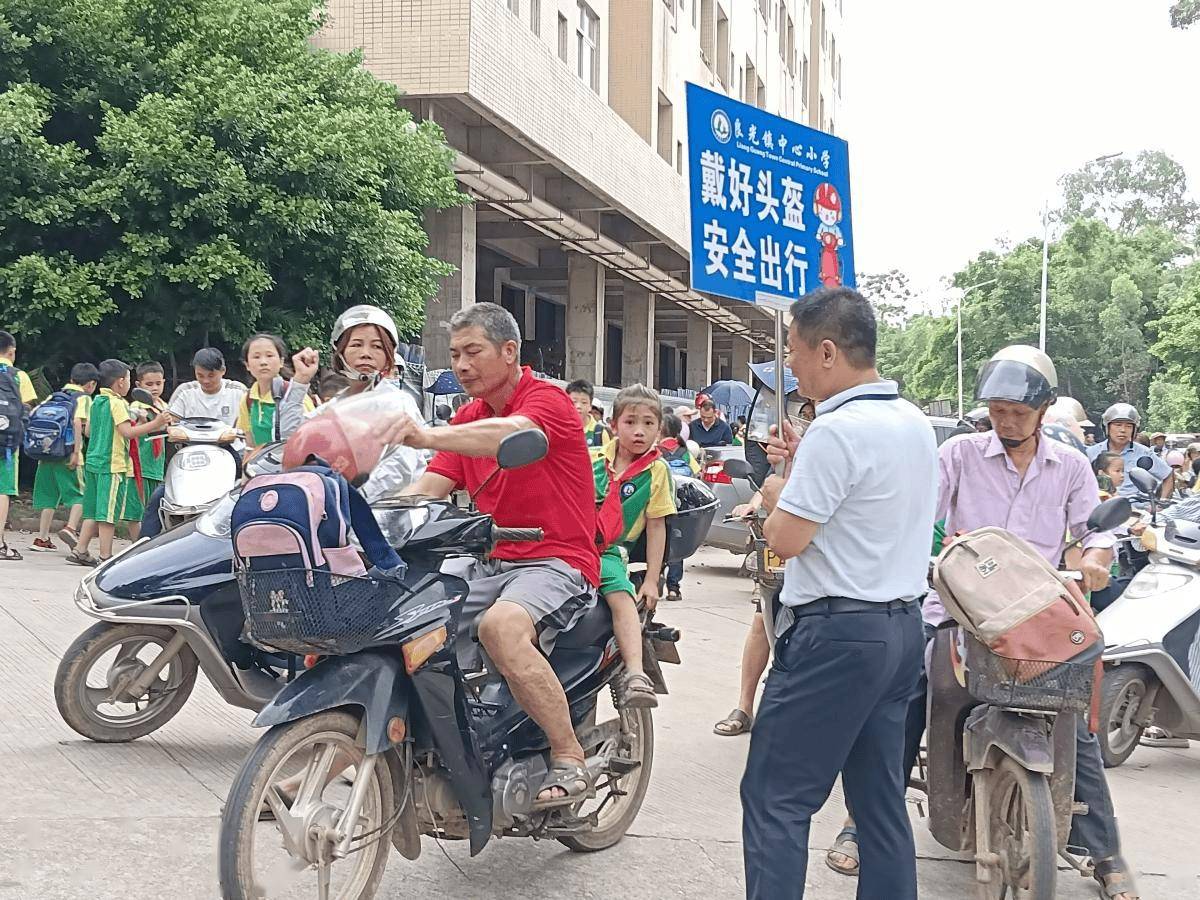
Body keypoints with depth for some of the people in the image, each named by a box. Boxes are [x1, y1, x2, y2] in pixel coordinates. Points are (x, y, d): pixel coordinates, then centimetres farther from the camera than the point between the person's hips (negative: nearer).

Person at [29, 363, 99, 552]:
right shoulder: (83, 398, -2)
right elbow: (78, 423, -17)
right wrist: (76, 451, -15)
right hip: (68, 454, -6)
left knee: (49, 496, 12)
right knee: (80, 494, 3)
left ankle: (42, 538, 11)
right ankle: (71, 528, -17)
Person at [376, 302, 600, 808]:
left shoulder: (547, 401, -8)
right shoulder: (467, 420, 18)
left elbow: (509, 435, -33)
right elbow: (428, 489, 6)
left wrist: (428, 436, -49)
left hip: (557, 562, -8)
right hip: (489, 563, 8)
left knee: (501, 626, -36)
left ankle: (570, 760, -23)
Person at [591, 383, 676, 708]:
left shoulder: (657, 470, 4)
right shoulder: (593, 459, 8)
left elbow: (656, 526, 5)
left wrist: (652, 580, 1)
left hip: (610, 551, -2)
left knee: (622, 596, -29)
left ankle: (634, 677, -37)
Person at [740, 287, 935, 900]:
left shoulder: (837, 430, -18)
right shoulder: (915, 423, 11)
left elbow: (785, 540, -18)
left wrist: (776, 495, 1)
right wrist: (803, 465, 13)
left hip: (836, 632, -9)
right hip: (902, 625, 9)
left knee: (774, 797, -3)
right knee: (880, 796, 14)